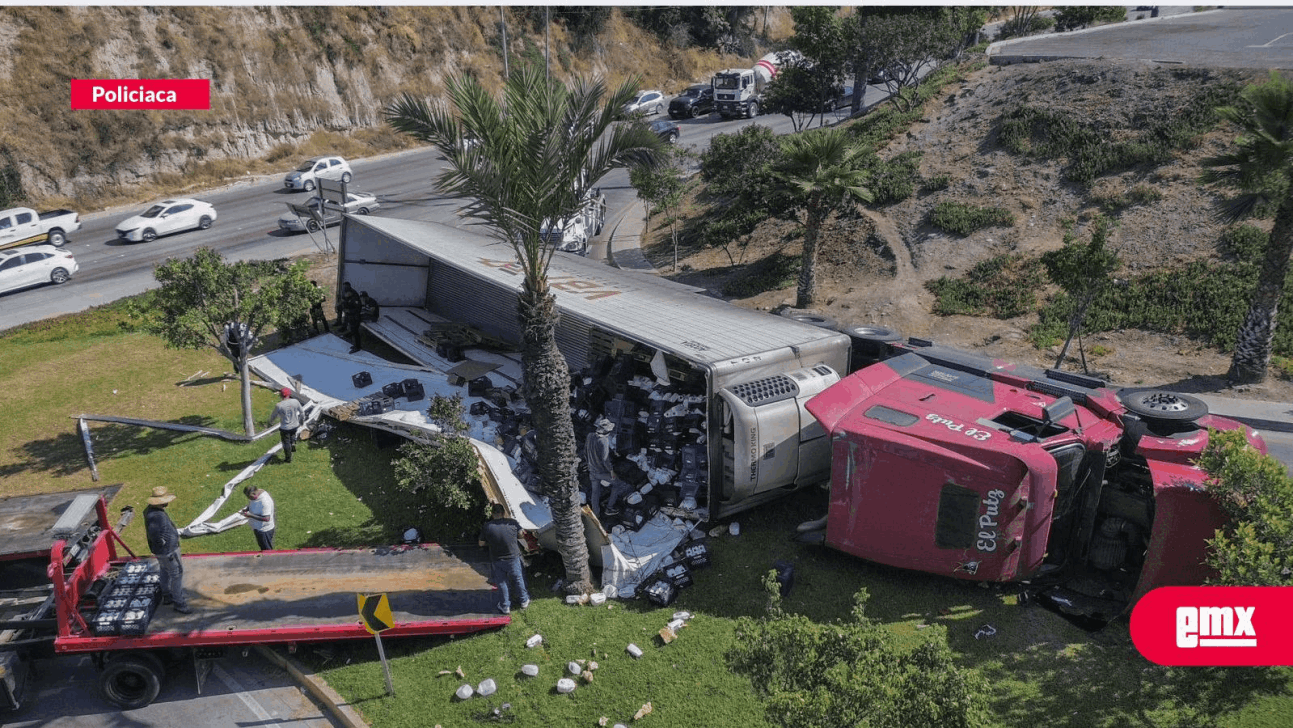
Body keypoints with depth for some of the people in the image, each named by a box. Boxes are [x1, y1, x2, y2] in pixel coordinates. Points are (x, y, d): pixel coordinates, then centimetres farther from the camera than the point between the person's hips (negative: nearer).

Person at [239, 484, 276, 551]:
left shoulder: (264, 501, -32)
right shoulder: (256, 495, -3)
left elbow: (266, 518, -34)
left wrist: (251, 515, -30)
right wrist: (246, 509, -2)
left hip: (264, 531, -9)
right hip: (258, 528, 9)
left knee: (267, 551, 6)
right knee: (262, 548, 25)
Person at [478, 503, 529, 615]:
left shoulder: (487, 527, -18)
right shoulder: (512, 522, -16)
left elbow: (481, 543, -7)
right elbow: (521, 535, -1)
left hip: (497, 560, -1)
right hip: (513, 557, 1)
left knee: (501, 582, 19)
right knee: (518, 579, 22)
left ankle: (506, 607, 31)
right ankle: (524, 601, 39)